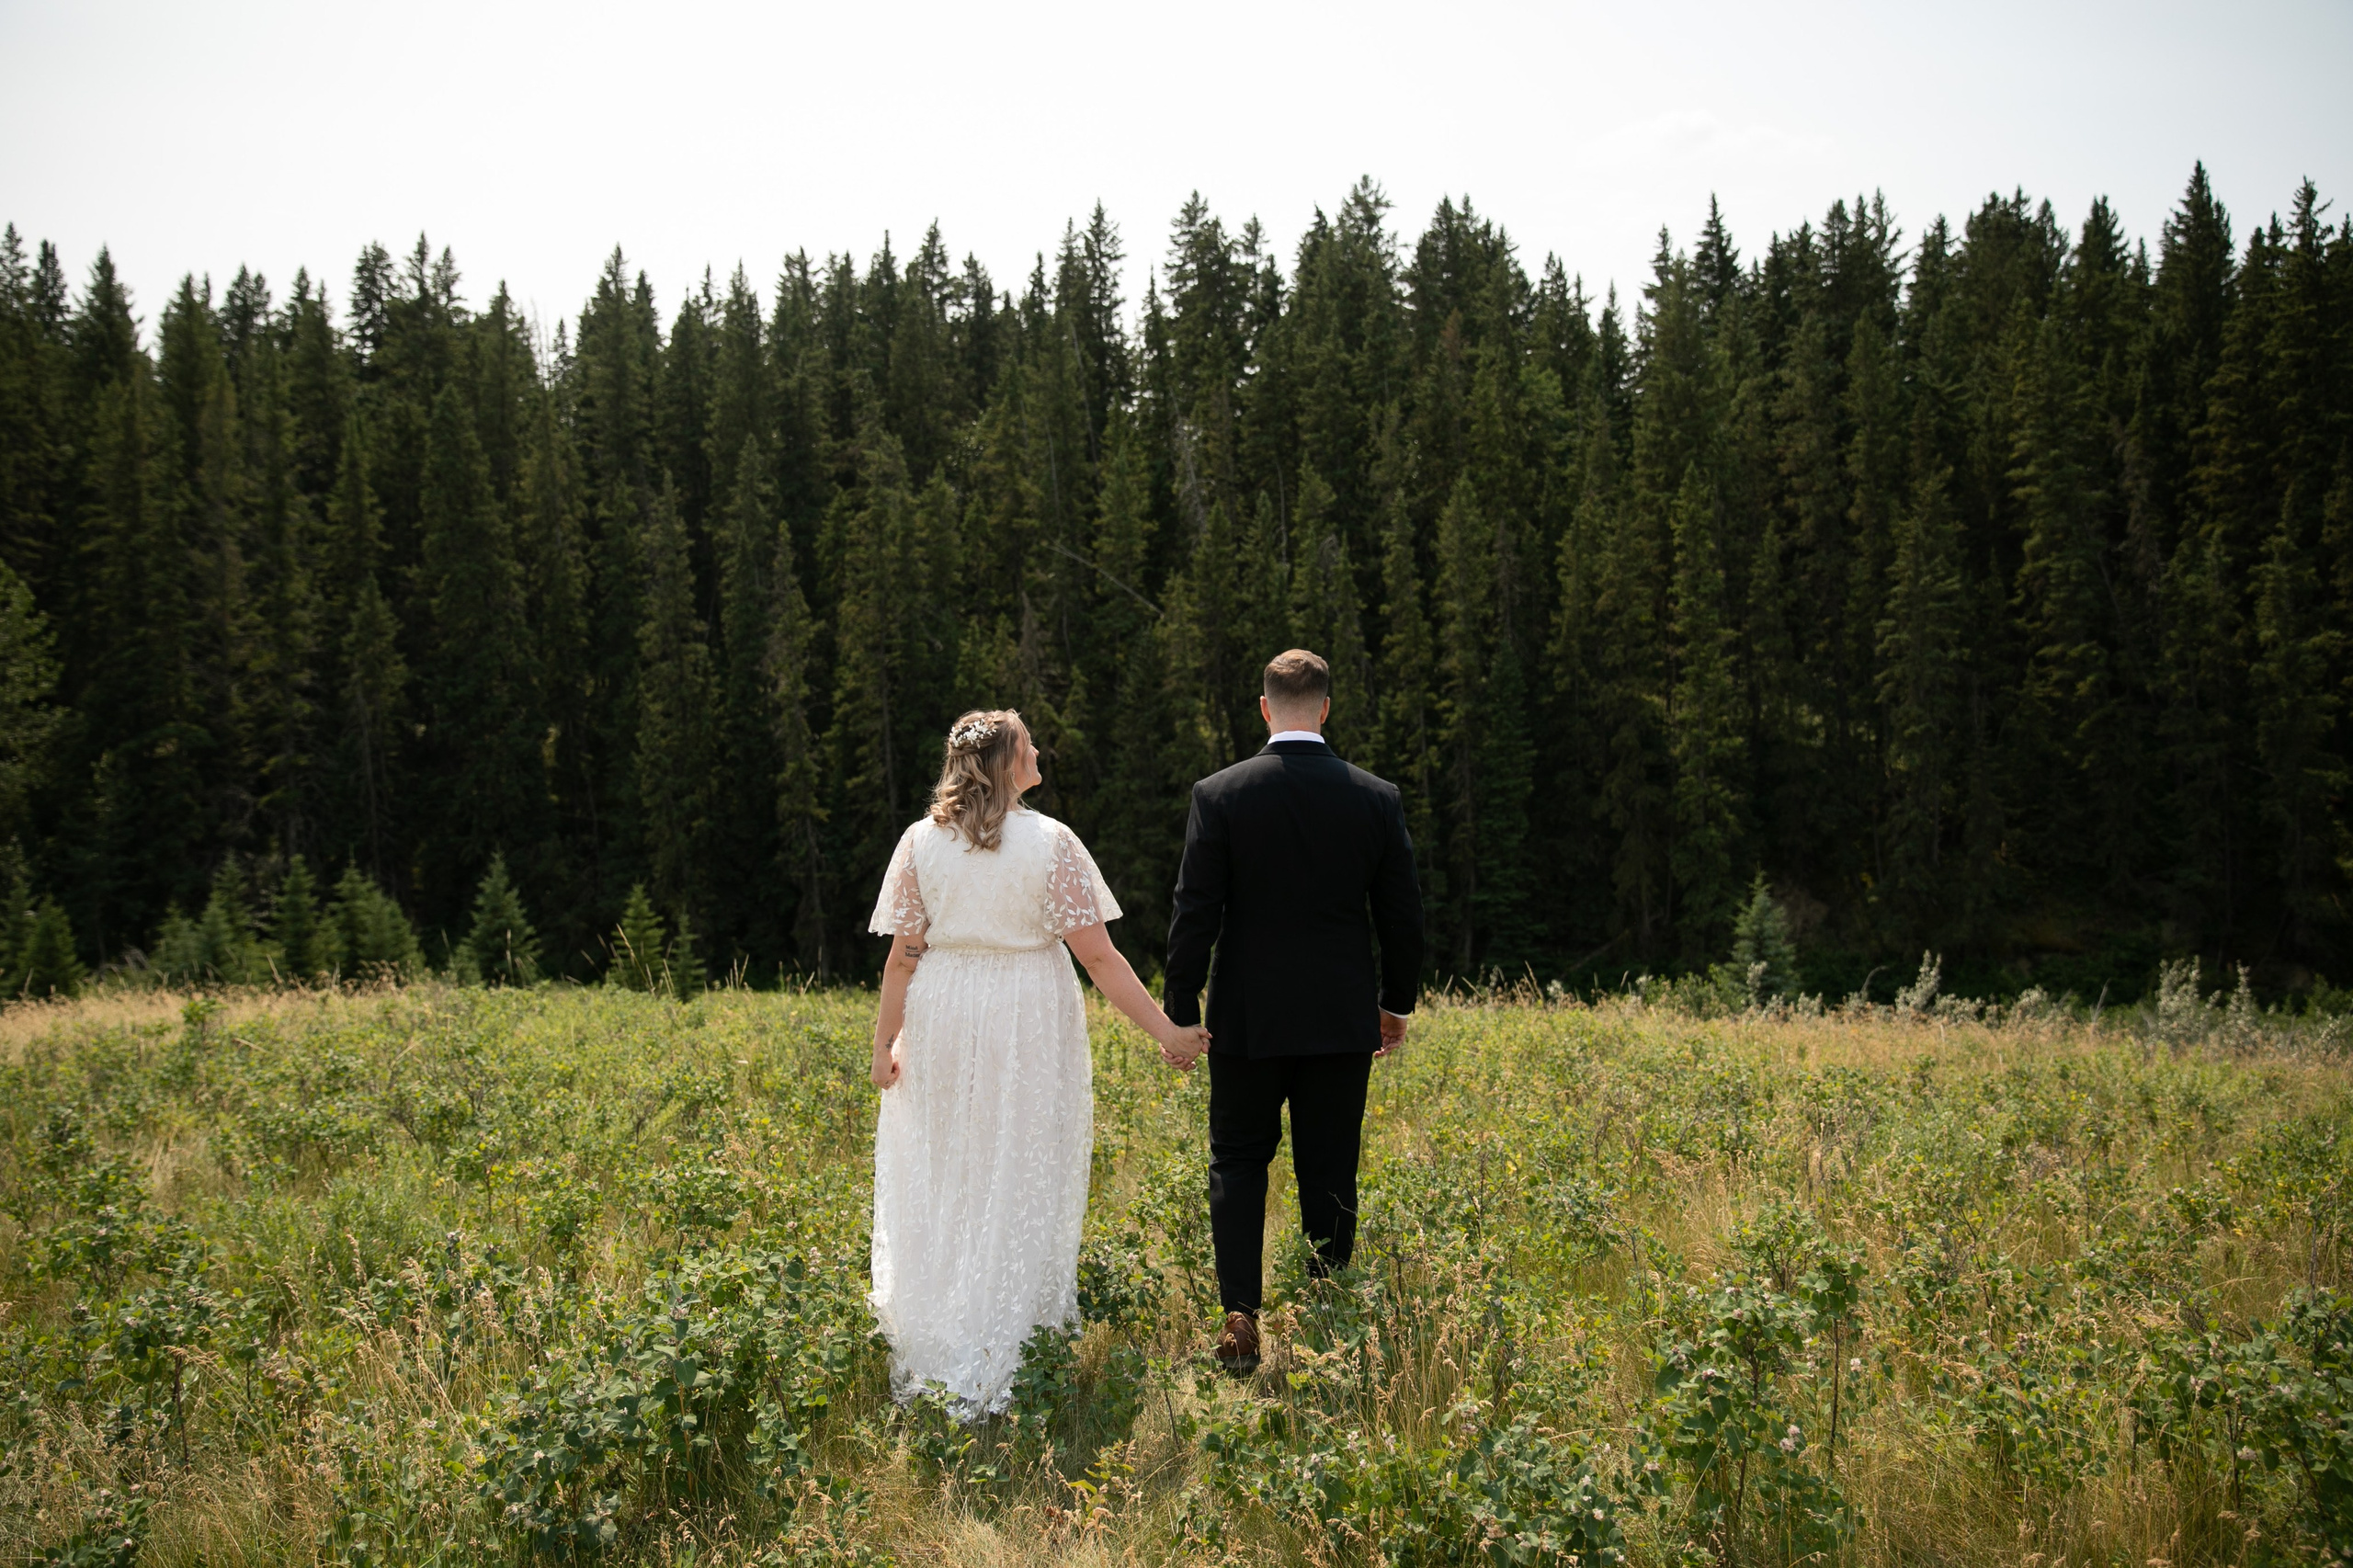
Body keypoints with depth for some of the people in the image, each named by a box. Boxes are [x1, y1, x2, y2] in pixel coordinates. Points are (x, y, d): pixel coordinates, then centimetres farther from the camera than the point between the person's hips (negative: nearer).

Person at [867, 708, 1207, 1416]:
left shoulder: (921, 842, -2)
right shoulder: (1049, 841, -7)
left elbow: (904, 955, -3)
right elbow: (1097, 953, -10)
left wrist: (884, 1042, 7)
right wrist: (1166, 1030, -4)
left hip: (942, 1024, 2)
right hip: (1030, 1026, -2)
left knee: (936, 1190, 14)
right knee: (1021, 1186, 7)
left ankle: (924, 1360, 21)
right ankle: (993, 1370, 9)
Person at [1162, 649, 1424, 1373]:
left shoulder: (1219, 795, -8)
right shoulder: (1376, 798, -2)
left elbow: (1194, 916, -8)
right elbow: (1402, 917, 3)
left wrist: (1181, 1013, 0)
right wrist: (1396, 1003, 16)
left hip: (1249, 1020, -1)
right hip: (1342, 1021, 2)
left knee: (1238, 1163, 12)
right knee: (1329, 1177, 10)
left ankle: (1239, 1315, -1)